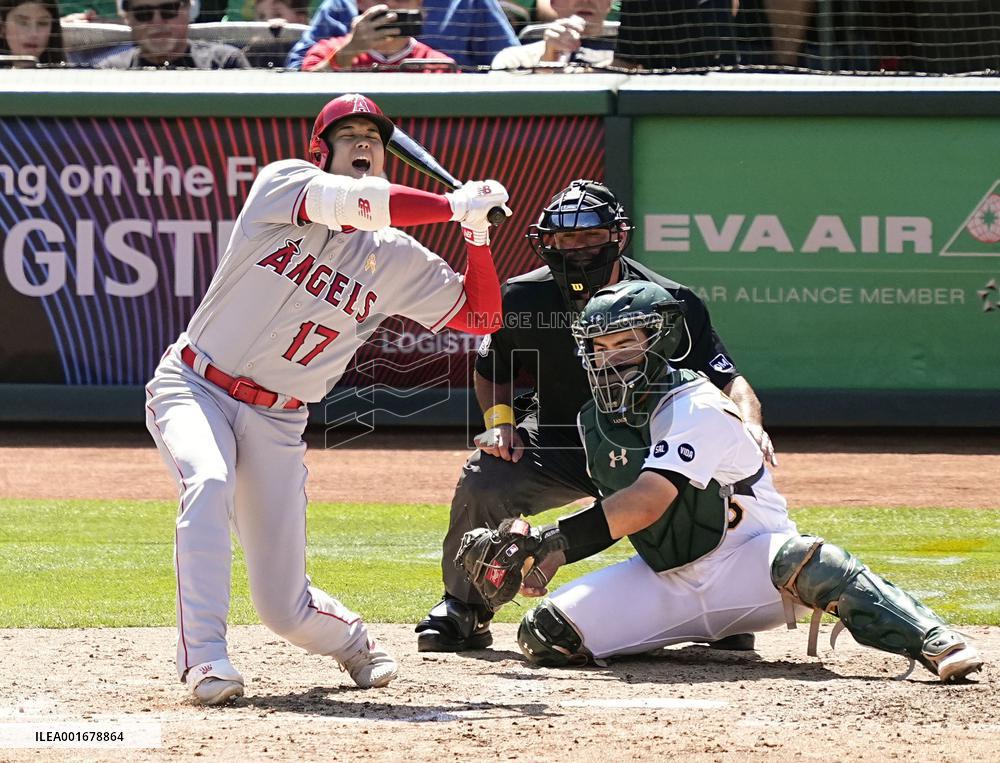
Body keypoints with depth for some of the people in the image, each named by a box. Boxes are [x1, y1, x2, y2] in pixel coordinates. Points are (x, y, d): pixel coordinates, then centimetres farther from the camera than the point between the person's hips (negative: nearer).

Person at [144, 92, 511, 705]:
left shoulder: (396, 260, 3)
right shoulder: (284, 184, -7)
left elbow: (481, 316, 6)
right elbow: (356, 202, -25)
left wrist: (477, 233, -7)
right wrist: (456, 205, -18)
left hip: (276, 421, 3)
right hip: (193, 389, -3)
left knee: (285, 605, -2)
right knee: (209, 483, -37)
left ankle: (351, 640, 34)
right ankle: (205, 657, -32)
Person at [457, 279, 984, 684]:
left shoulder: (695, 408, -19)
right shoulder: (595, 422, 5)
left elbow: (645, 504, -31)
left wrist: (547, 540, -37)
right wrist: (547, 554, -5)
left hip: (745, 564, -7)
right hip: (663, 580, 7)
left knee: (802, 561, -40)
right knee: (544, 635, -9)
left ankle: (934, 642, -42)